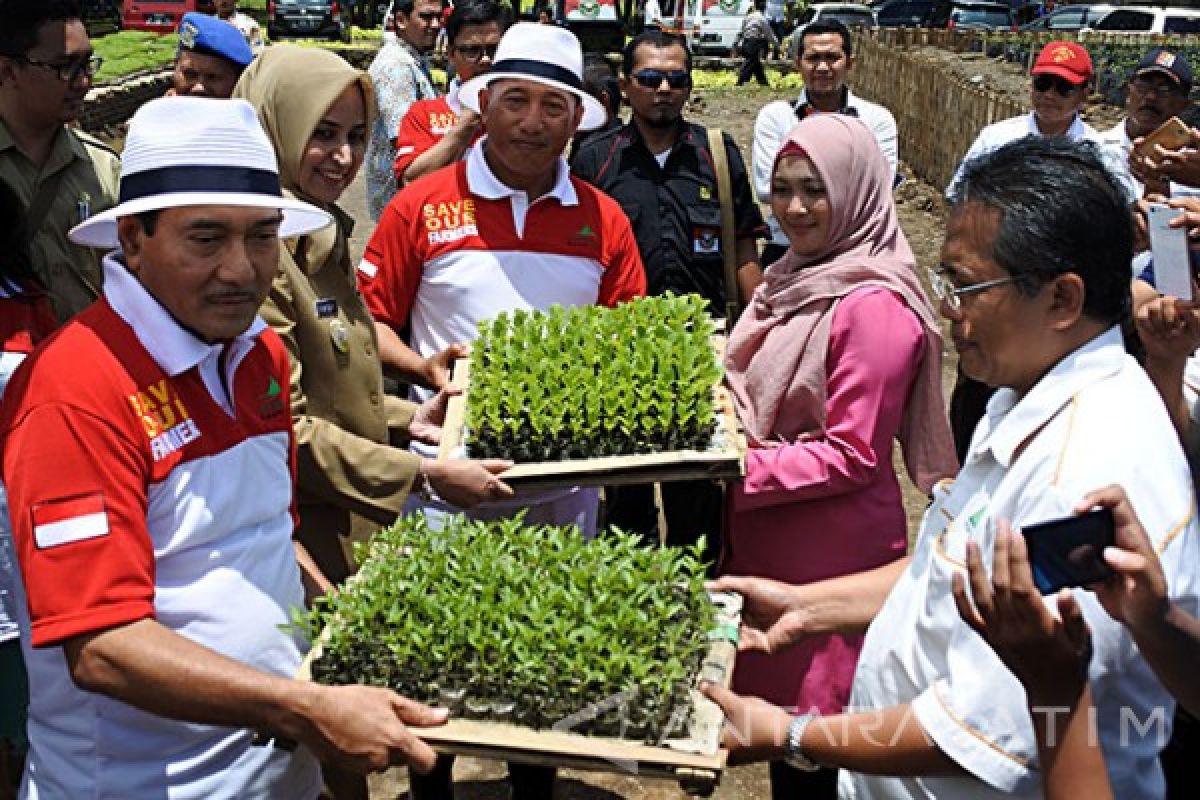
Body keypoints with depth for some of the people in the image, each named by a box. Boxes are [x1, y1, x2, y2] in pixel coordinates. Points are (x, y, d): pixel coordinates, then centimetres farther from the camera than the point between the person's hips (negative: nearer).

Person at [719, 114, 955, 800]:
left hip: (833, 557, -8)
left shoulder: (874, 305, -19)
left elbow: (851, 455, -19)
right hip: (769, 542, 8)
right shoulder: (797, 278, 9)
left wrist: (740, 468, -21)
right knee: (779, 717, 19)